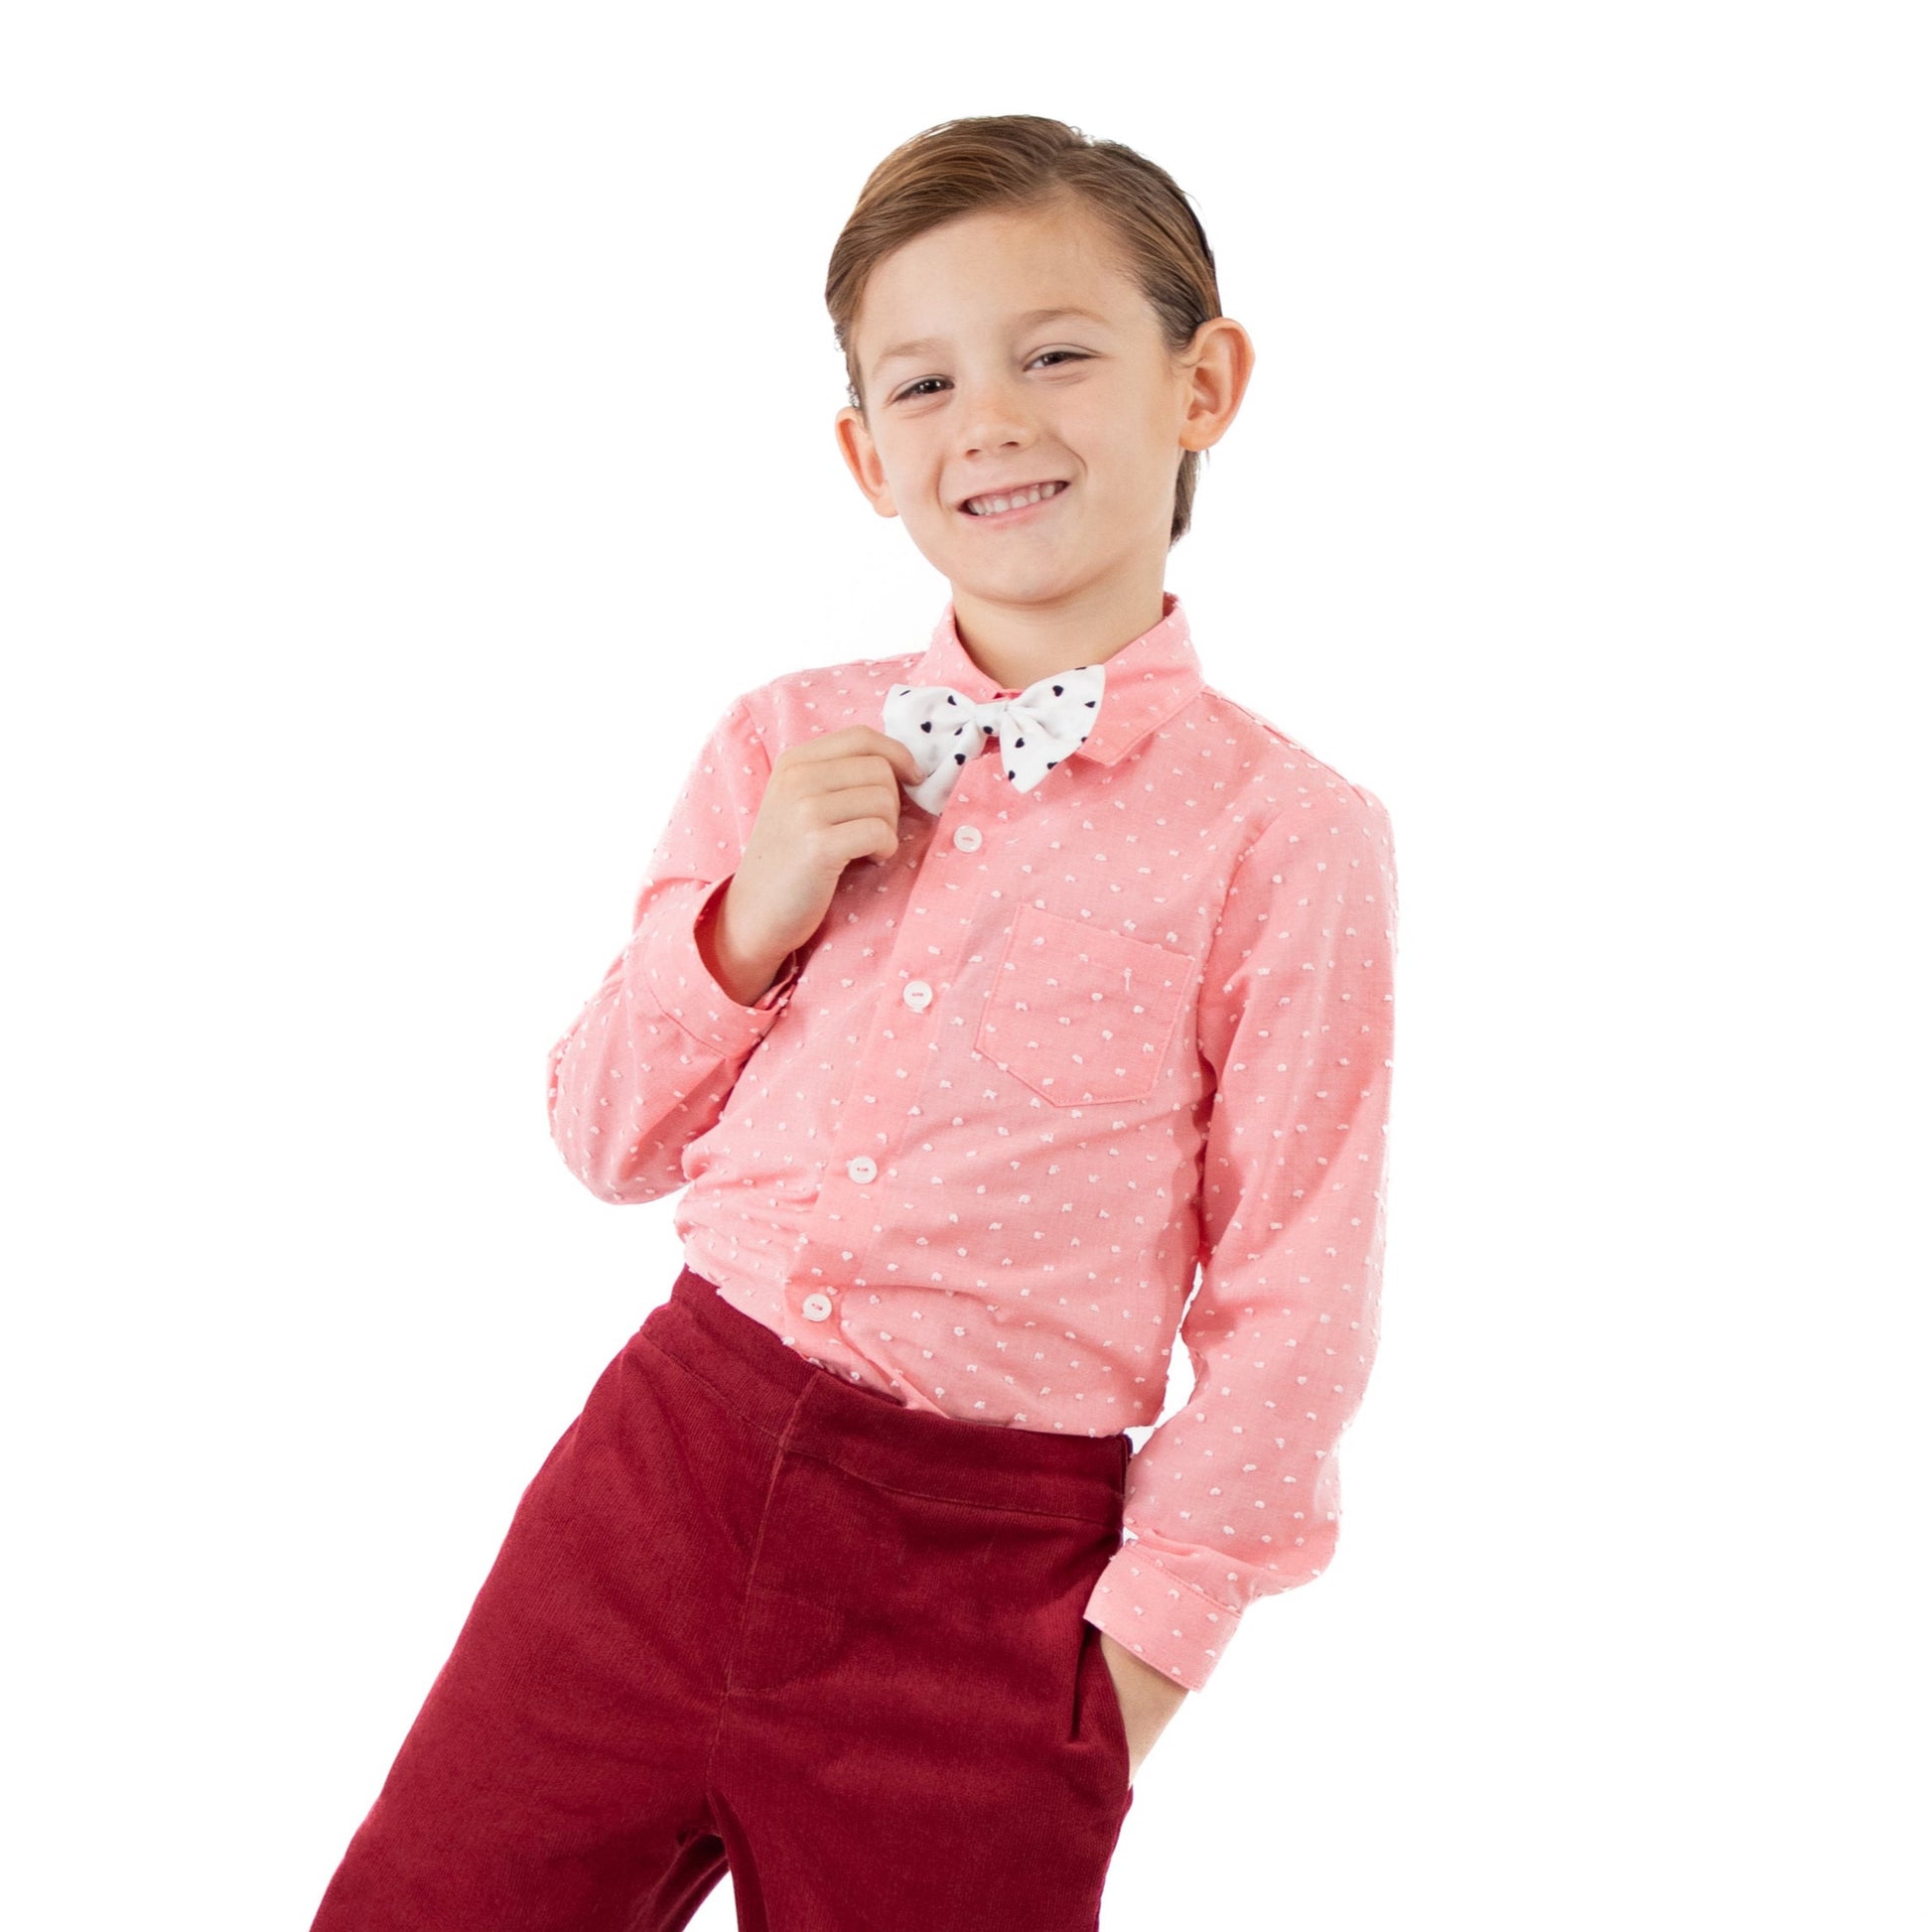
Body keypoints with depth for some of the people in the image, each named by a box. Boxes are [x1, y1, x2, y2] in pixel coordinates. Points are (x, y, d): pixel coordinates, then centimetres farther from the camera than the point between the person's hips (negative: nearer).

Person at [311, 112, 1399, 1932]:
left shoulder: (1286, 835, -8)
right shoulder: (784, 746, 4)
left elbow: (1287, 1315, -6)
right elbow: (611, 1141, 8)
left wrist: (1144, 1641, -7)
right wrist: (748, 921, -8)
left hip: (983, 1577, -3)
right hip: (663, 1463, 4)